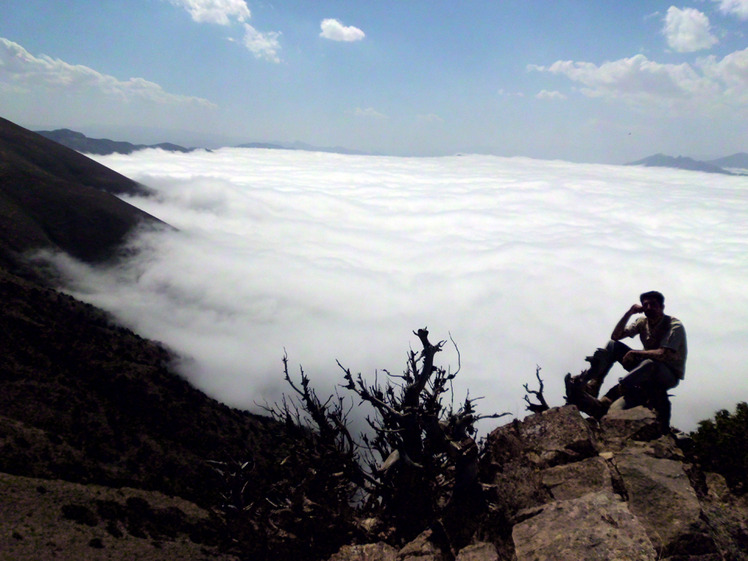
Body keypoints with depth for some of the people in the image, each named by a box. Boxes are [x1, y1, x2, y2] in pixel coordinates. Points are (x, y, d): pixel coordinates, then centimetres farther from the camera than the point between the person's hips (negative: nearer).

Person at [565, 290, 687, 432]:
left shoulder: (675, 326, -15)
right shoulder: (642, 322, 4)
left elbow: (664, 354, -28)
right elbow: (615, 336, -3)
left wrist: (634, 353, -19)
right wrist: (629, 313, -13)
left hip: (670, 375, -7)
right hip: (647, 371, 7)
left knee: (650, 364, -43)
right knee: (613, 345, -9)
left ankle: (601, 405, -50)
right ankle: (590, 387, -28)